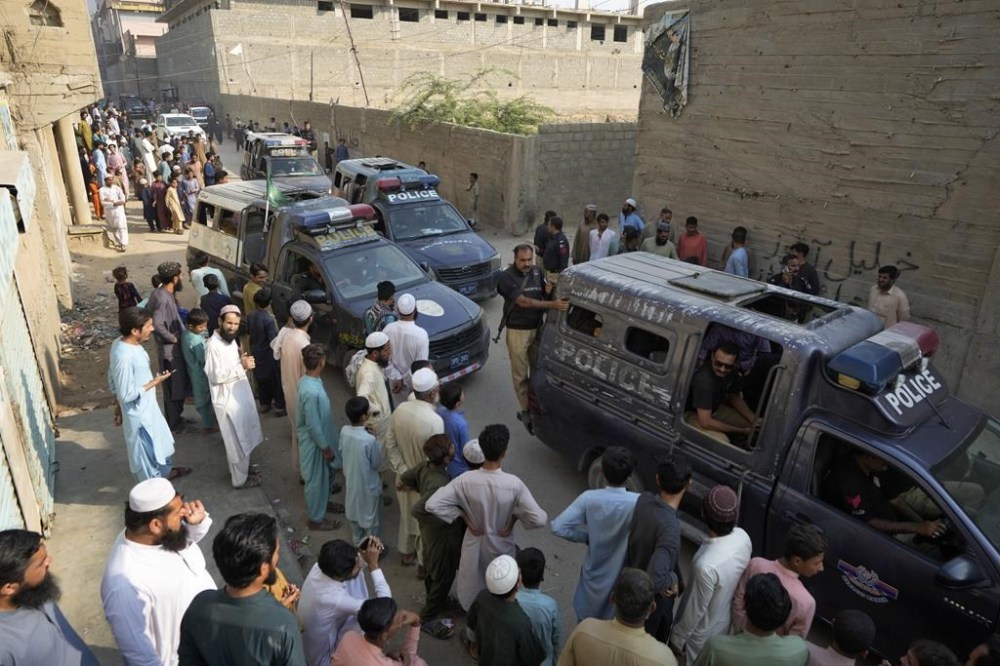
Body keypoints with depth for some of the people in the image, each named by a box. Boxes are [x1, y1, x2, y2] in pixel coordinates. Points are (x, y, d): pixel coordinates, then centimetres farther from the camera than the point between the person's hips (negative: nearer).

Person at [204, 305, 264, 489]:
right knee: (238, 441, 5)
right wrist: (241, 367, -26)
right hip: (227, 399, -9)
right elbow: (216, 376, -25)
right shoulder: (213, 345, -23)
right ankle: (240, 479, 20)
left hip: (239, 394, 9)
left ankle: (240, 468, 39)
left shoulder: (230, 340, 4)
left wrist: (243, 362, -2)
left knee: (243, 438, 22)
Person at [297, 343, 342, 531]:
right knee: (316, 480, 10)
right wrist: (326, 448, -16)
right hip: (314, 443, -9)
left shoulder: (307, 380, -4)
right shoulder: (311, 391, -35)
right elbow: (313, 426, -27)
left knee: (323, 477, 27)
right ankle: (316, 519, 29)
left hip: (318, 440, 9)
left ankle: (322, 504, 49)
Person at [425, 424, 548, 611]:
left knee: (472, 585, 29)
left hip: (474, 544, 2)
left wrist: (463, 515, -14)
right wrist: (515, 515, -12)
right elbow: (539, 519, -29)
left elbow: (432, 504, -25)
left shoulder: (466, 480, -25)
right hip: (501, 546, -1)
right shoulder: (513, 484, -29)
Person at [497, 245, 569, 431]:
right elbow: (523, 302, -26)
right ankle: (525, 411, 15)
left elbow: (547, 294, 13)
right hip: (518, 332, -5)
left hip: (537, 328, 5)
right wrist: (553, 305, -33)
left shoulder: (537, 273, 1)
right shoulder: (506, 278, -16)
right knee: (520, 374, 4)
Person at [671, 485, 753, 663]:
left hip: (703, 632, -6)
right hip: (725, 620, 6)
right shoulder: (743, 537, -21)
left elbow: (696, 608, -26)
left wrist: (679, 636, -9)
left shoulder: (707, 565, -43)